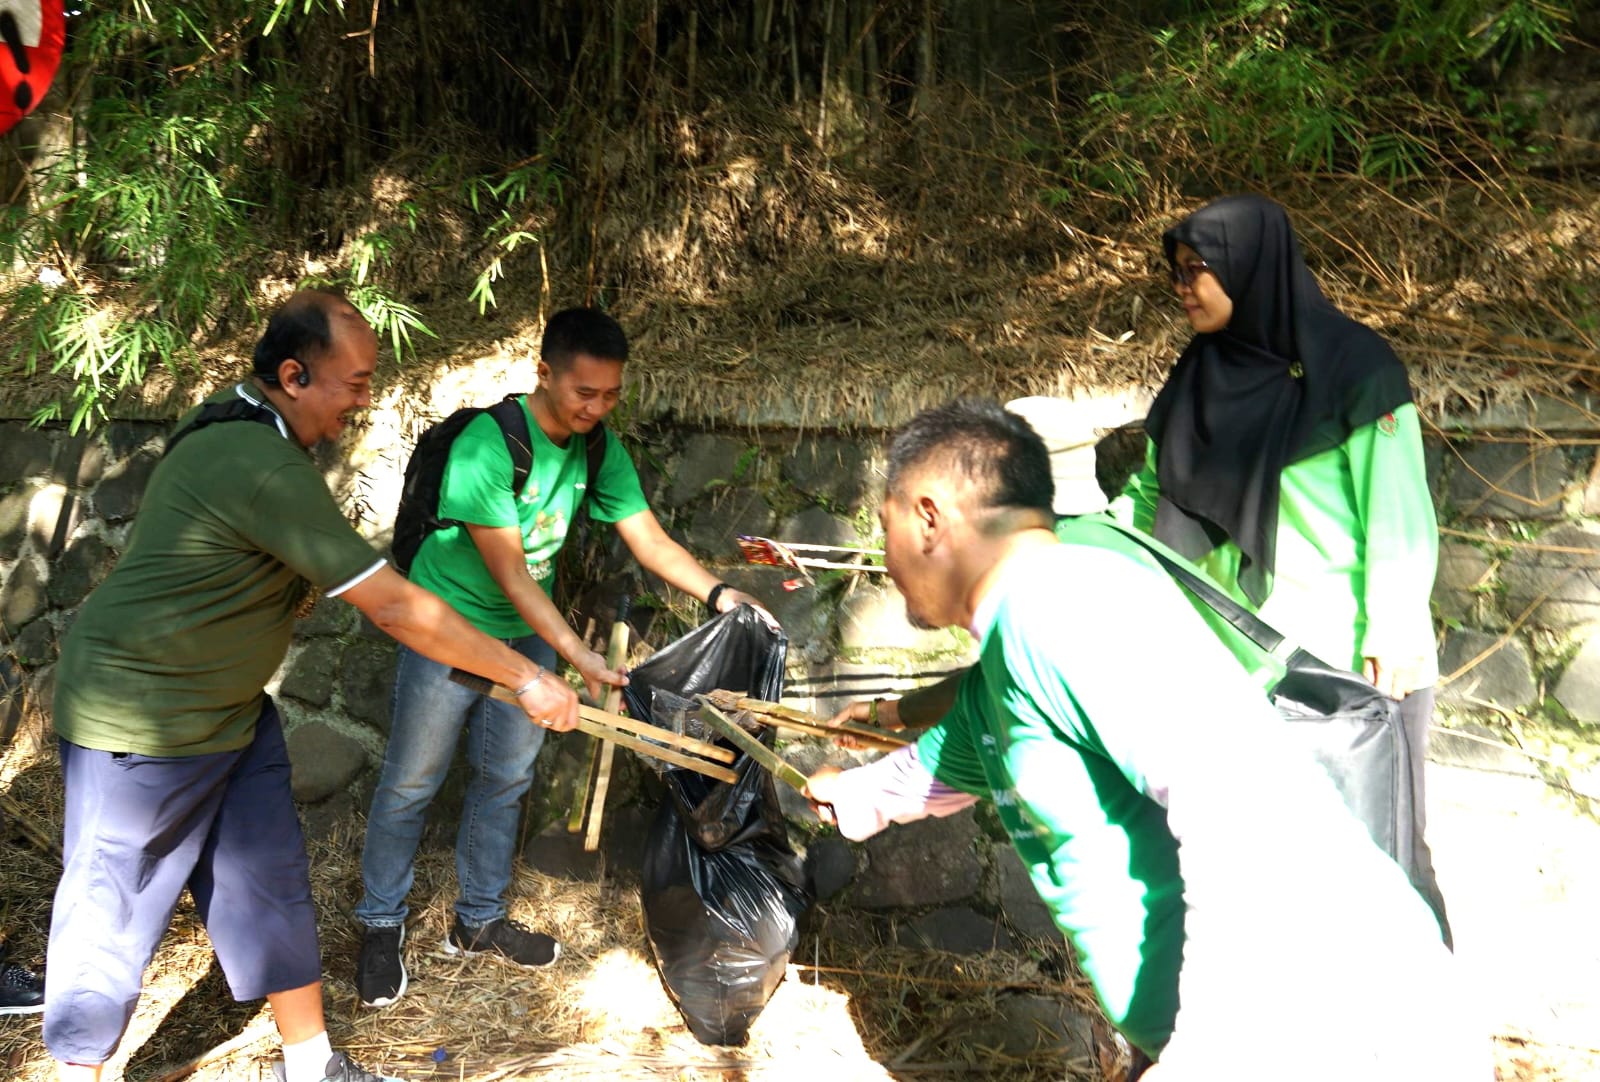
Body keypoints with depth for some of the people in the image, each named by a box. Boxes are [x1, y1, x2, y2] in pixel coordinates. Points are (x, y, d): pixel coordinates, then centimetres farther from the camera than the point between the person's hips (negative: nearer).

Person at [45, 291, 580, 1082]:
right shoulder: (264, 468, -30)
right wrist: (525, 678, -22)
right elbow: (395, 609, -28)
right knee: (113, 915, 8)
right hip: (139, 718, -10)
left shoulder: (239, 429, 2)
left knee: (271, 883, 13)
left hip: (230, 711, 10)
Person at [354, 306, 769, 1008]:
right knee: (411, 784, 7)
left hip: (527, 633, 6)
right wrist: (579, 656, -33)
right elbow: (508, 573, -28)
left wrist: (717, 593, -24)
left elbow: (650, 541, -7)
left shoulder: (599, 449, -8)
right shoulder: (487, 445, -27)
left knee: (505, 780, 15)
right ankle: (382, 924, 27)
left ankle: (479, 919, 32)